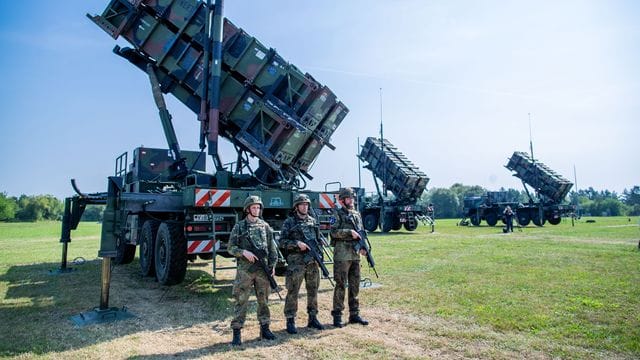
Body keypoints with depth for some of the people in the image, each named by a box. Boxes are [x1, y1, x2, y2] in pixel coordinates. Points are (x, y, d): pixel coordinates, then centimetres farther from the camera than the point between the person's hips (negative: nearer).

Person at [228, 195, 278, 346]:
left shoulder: (265, 226, 9)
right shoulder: (239, 227, 2)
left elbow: (272, 248, 10)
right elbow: (231, 248, 0)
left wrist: (272, 265, 3)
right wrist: (244, 252, -16)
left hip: (263, 270, 3)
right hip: (245, 270, -3)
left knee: (263, 300, 11)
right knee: (241, 301, -1)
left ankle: (265, 329, 23)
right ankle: (236, 332, 7)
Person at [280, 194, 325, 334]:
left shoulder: (312, 221, 12)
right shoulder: (289, 222, -3)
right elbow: (282, 241, -7)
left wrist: (319, 252, 6)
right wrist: (297, 243, -18)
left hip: (313, 261, 5)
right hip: (296, 262, -5)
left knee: (313, 291, 11)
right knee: (293, 292, -2)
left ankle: (313, 318, 23)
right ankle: (290, 321, 8)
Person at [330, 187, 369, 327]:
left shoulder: (357, 214, 16)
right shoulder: (338, 214, -3)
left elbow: (361, 232, 18)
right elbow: (334, 232, -14)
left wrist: (363, 246, 3)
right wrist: (350, 232, -20)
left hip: (355, 255, 6)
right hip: (342, 255, -6)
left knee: (355, 285, 11)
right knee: (340, 285, -1)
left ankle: (354, 314, 21)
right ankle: (337, 316, 8)